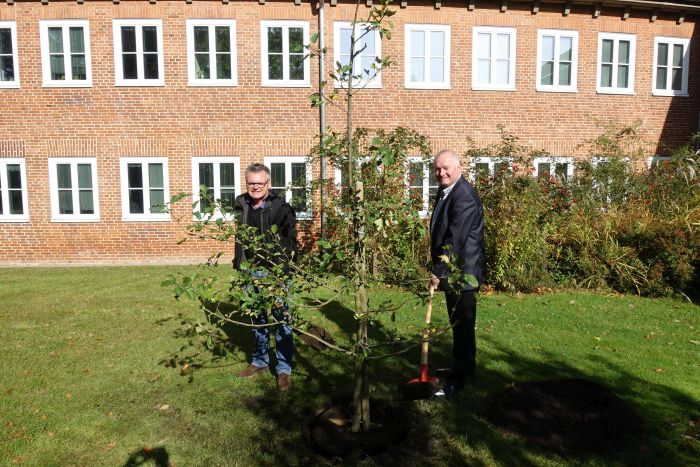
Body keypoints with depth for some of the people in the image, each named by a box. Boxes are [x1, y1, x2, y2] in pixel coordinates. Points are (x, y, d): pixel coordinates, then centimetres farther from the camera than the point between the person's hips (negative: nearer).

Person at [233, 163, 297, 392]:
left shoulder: (281, 209, -9)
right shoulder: (241, 207, 7)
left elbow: (291, 241, -8)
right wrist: (239, 266, 15)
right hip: (250, 272, 5)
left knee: (281, 320, 3)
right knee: (257, 319, 17)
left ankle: (284, 369, 14)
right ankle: (259, 361, 33)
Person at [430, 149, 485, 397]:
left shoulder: (464, 197, -21)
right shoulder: (446, 191, 10)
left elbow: (455, 239, -26)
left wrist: (439, 272, -23)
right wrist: (438, 269, 17)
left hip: (462, 272, -10)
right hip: (451, 270, 10)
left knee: (462, 325, 1)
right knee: (459, 323, 22)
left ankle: (458, 378, 12)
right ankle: (467, 365, 38)